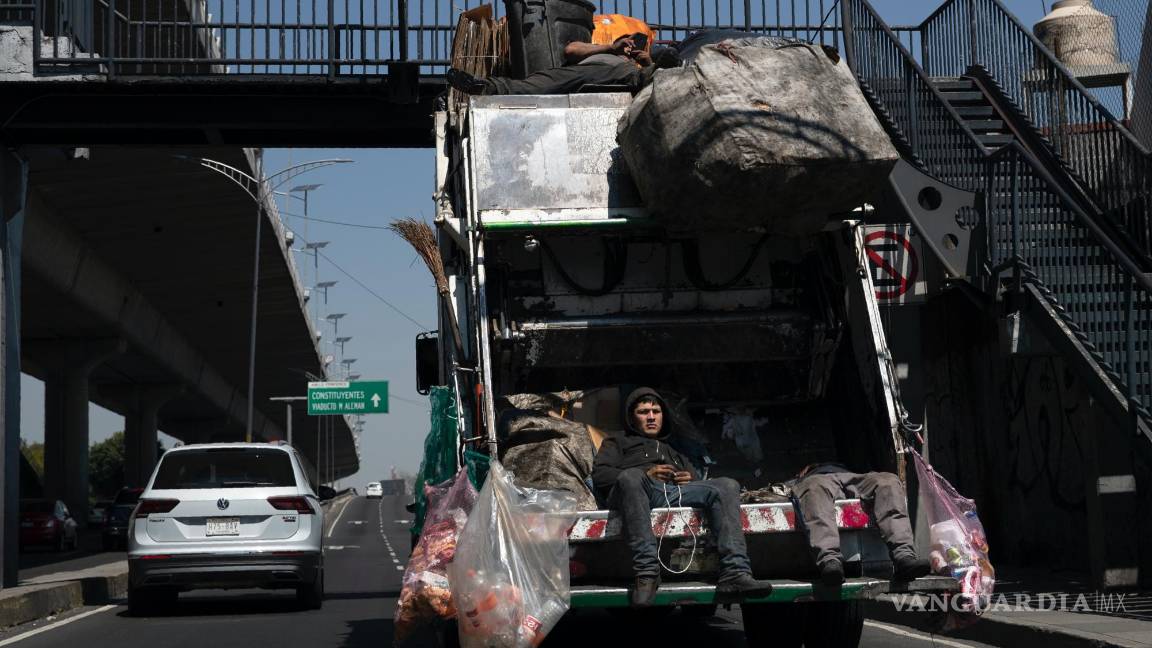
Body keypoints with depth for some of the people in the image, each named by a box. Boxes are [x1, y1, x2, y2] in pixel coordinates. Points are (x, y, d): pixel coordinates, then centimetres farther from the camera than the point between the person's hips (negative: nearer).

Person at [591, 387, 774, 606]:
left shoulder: (677, 455, 46)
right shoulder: (617, 444, 36)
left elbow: (705, 490, 30)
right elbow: (599, 475, 14)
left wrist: (691, 480, 5)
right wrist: (646, 474, 1)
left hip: (677, 493, 4)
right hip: (643, 489, -3)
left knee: (726, 485, -26)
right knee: (630, 477, -41)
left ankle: (735, 574, -45)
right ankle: (646, 571, -50)